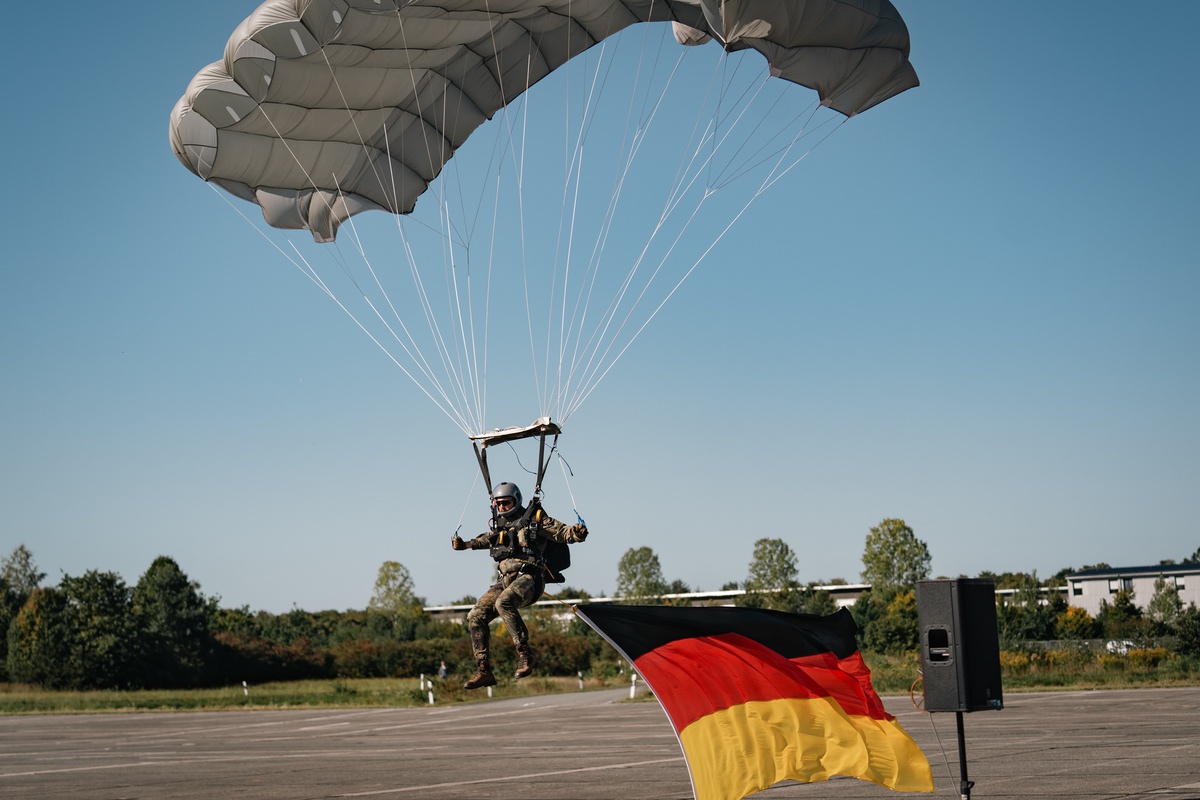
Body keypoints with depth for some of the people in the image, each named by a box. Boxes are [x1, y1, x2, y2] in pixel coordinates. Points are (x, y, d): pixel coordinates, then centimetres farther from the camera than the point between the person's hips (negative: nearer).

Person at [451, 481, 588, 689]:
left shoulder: (535, 519, 2)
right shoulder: (499, 524, 20)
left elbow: (562, 532, -2)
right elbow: (488, 539, 42)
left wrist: (576, 533, -24)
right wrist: (465, 544, 45)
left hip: (528, 577, -7)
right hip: (505, 580, 7)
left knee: (503, 602, -36)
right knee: (475, 617, -5)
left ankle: (525, 654, -29)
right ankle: (483, 671, -2)